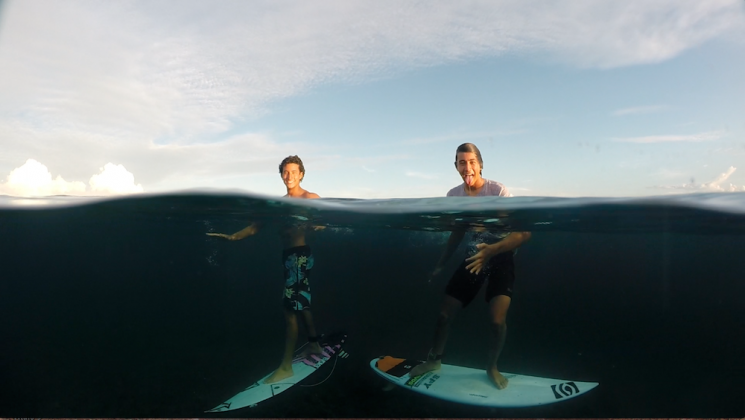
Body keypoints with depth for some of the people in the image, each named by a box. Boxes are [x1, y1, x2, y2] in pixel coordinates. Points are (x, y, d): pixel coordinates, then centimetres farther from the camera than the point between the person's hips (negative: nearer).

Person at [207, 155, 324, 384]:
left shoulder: (311, 198, -5)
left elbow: (322, 222, -20)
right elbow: (256, 226, 16)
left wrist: (316, 226, -42)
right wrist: (233, 237, 10)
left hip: (300, 255, -7)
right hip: (289, 256, 7)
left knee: (290, 309, -7)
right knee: (301, 304, 17)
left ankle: (286, 366, 1)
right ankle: (314, 344, 34)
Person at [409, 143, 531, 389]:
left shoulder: (497, 191, -21)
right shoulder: (453, 196, -6)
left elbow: (525, 233, -26)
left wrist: (492, 249, -41)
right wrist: (440, 264, 10)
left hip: (501, 260, -4)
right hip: (473, 259, 4)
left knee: (497, 320, -17)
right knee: (444, 312, 2)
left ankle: (492, 367, 15)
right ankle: (434, 359, 28)